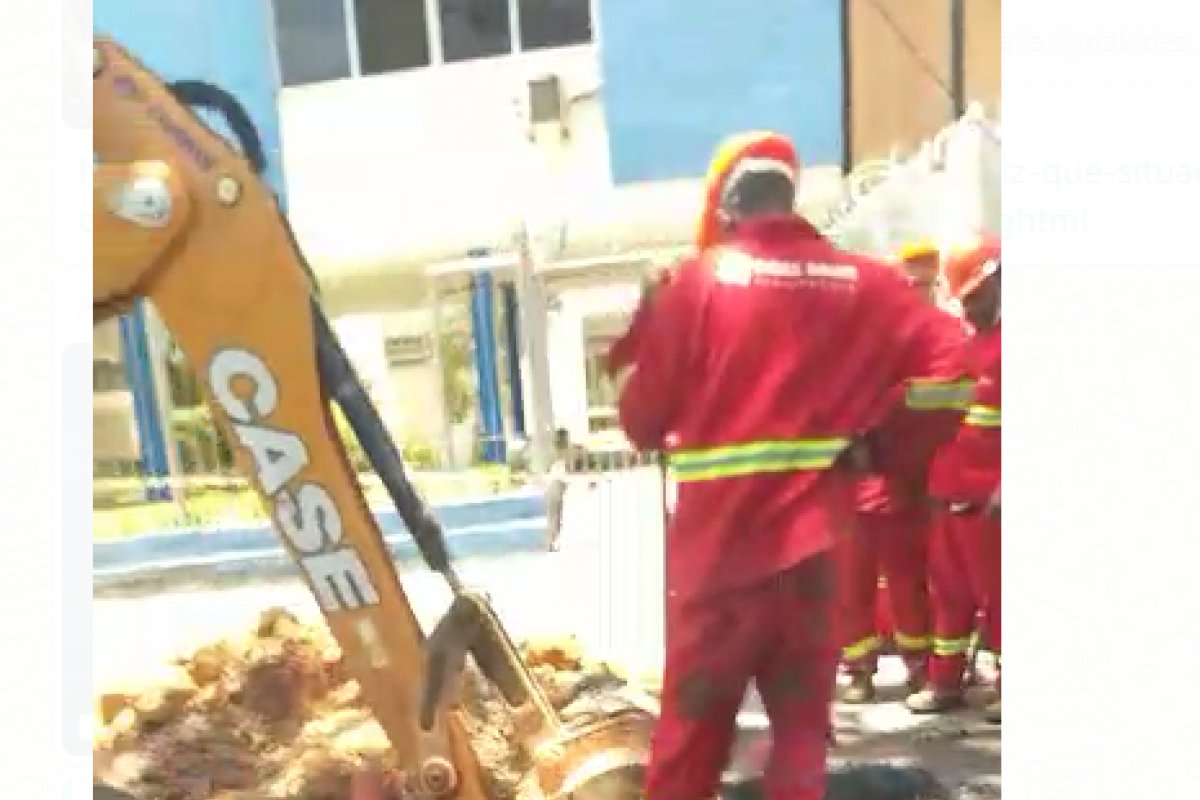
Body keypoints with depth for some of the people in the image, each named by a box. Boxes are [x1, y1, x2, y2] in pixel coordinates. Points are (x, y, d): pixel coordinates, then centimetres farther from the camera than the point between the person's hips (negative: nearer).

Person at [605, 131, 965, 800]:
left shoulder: (697, 281, -4)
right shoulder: (865, 283, 3)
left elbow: (642, 418, -2)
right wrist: (877, 443, 10)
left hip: (719, 539, -1)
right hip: (814, 538, 2)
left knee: (694, 720, 11)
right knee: (803, 718, 14)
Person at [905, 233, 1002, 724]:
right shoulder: (971, 339, 16)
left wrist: (1004, 488, -21)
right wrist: (940, 477, 15)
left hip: (987, 496, -8)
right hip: (951, 490, 8)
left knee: (994, 591, 2)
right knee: (949, 587, 14)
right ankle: (946, 682, 25)